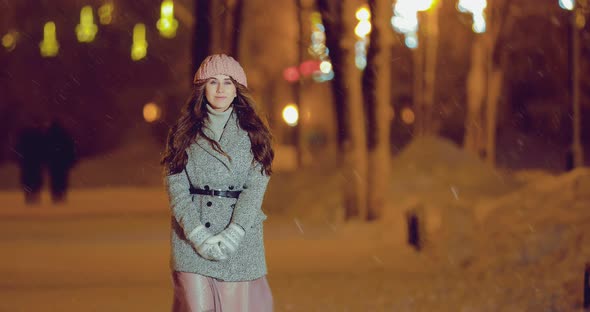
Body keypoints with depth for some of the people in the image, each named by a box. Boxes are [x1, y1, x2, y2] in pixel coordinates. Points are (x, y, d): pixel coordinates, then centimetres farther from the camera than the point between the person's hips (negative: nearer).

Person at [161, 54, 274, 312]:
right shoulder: (185, 133, 7)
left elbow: (256, 186, -1)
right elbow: (176, 187, 0)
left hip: (239, 238, 0)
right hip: (192, 237, 0)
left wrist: (233, 233, -14)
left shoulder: (252, 133, 7)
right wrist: (198, 235, -12)